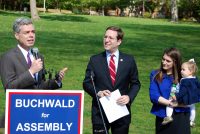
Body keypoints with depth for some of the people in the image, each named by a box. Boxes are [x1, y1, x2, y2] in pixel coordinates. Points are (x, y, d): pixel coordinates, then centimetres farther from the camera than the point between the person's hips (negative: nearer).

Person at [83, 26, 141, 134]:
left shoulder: (129, 60, 3)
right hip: (100, 113, -1)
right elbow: (87, 83, 3)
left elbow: (135, 83, 8)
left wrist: (129, 97, -10)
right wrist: (98, 92, -16)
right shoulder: (95, 60, 2)